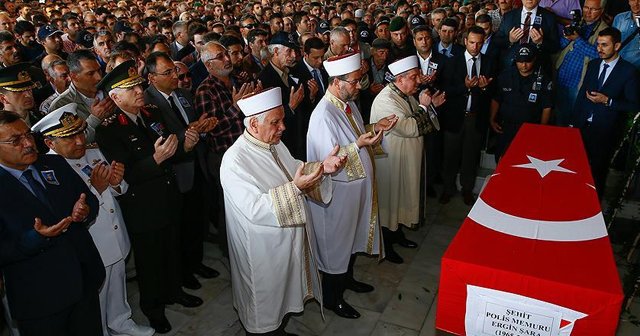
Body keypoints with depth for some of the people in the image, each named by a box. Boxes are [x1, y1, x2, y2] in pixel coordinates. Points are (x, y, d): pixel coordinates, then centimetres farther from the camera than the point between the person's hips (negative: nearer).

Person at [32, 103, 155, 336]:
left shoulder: (94, 153, -1)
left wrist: (117, 183, -14)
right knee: (96, 301, 17)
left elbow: (119, 191, 9)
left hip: (117, 241, 6)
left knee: (117, 288, 27)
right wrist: (96, 188, -34)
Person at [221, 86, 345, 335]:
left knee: (282, 293, 26)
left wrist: (322, 166, -8)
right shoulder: (235, 161, -26)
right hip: (262, 251, -8)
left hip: (289, 240, 8)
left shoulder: (274, 144, 0)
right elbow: (254, 209, -30)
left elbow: (294, 169, 11)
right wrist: (295, 188, -35)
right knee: (263, 314, 14)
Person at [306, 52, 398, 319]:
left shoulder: (348, 103, 2)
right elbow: (329, 161, -27)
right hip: (338, 191, -9)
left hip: (357, 187, 9)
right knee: (336, 244, 9)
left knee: (352, 236, 25)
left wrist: (376, 128, -2)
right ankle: (332, 298, 29)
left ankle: (347, 279, 48)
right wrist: (359, 144, -33)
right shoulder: (323, 115, -26)